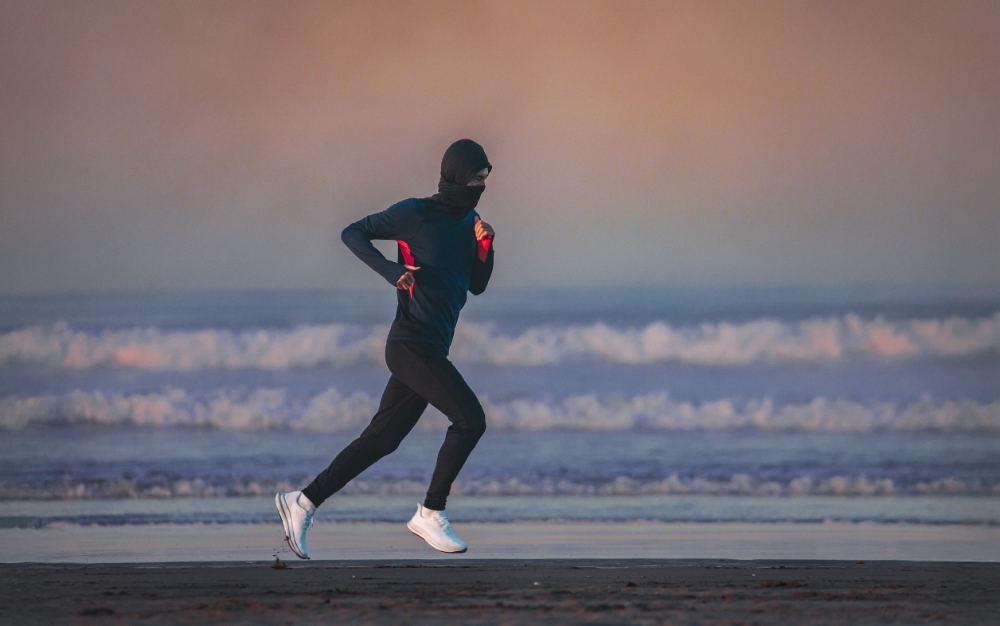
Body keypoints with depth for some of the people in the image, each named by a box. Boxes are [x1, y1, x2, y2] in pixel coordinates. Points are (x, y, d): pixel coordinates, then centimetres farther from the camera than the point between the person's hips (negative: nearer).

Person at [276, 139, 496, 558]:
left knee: (382, 438, 9)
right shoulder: (416, 213, -8)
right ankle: (430, 514, -5)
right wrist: (391, 270, -20)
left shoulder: (469, 221, 15)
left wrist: (484, 246, 0)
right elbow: (353, 233, -6)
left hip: (431, 351, 8)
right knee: (470, 419, -14)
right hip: (412, 345, -8)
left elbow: (477, 286, 18)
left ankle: (303, 502, 14)